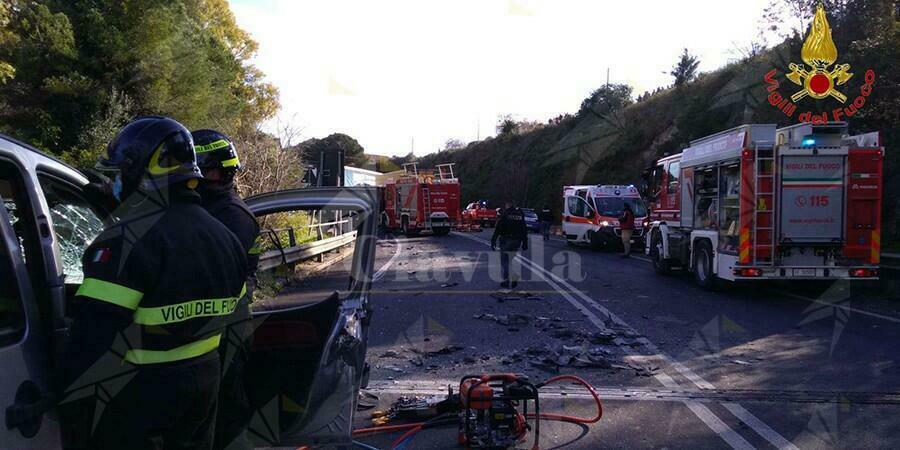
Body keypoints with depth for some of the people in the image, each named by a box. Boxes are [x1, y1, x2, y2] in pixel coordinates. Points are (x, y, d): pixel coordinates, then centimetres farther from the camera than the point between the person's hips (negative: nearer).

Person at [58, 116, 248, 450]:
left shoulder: (130, 238, -21)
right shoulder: (222, 235, 5)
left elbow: (94, 337, -22)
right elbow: (228, 313, 11)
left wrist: (72, 409, -14)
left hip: (140, 392, -7)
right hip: (203, 381, 7)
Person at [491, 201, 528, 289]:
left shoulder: (504, 215, -6)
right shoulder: (520, 214, 9)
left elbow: (498, 229, -11)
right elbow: (524, 230, 11)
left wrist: (493, 241, -8)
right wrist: (524, 242, 15)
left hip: (506, 241, -4)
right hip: (517, 241, 5)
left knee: (505, 261, 5)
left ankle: (506, 281, 4)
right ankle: (514, 281, 12)